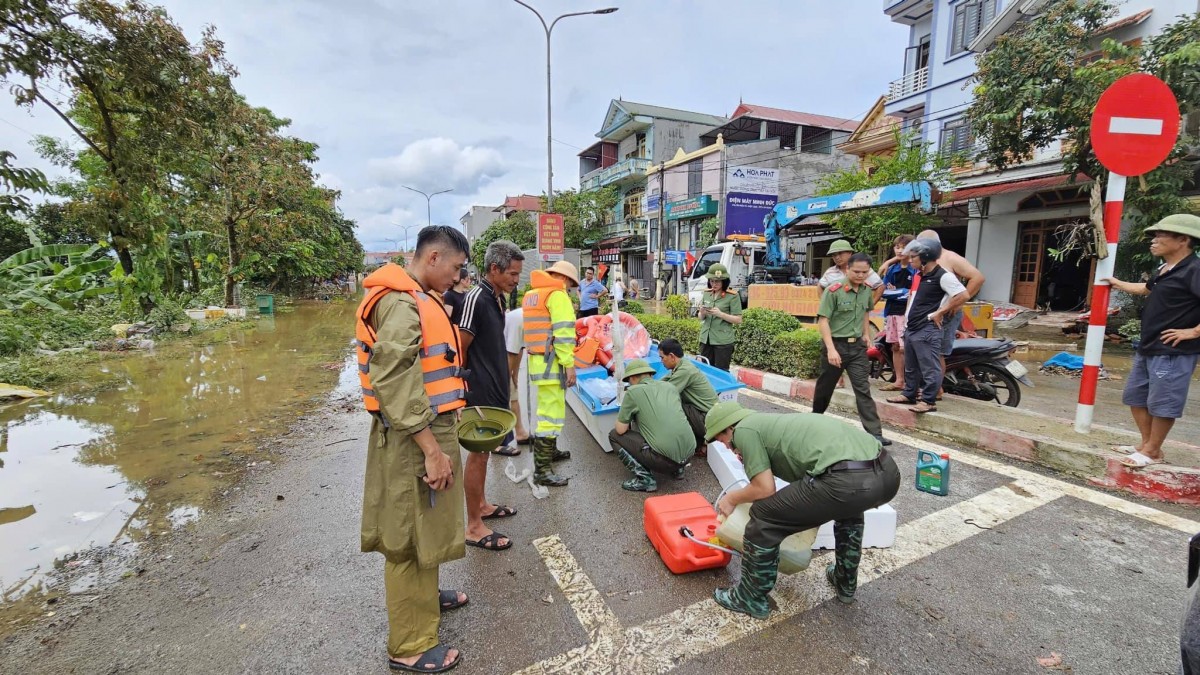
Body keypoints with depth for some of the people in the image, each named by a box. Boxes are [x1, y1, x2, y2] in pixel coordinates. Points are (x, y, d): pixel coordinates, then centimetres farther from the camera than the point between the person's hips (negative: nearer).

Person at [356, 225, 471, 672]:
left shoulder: (418, 299, 13)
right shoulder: (401, 303, -19)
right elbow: (394, 384, -27)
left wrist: (443, 431, 22)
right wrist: (432, 449, -25)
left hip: (428, 430, 10)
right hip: (413, 439, -10)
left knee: (424, 527, 25)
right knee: (411, 535, 4)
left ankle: (424, 595, 46)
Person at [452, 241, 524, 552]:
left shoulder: (498, 298, 8)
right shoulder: (475, 299, -20)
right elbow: (459, 350, -20)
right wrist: (463, 392, -16)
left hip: (495, 388, 9)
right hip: (479, 391, -9)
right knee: (478, 453, 1)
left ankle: (481, 505, 36)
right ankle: (474, 527, 14)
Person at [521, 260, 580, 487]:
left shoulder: (532, 294, 18)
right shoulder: (558, 294, -11)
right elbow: (563, 334, -18)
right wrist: (569, 365, -17)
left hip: (536, 359, 10)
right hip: (551, 362, -10)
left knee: (548, 409, 24)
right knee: (551, 414, -7)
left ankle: (550, 451, 39)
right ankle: (542, 470, -4)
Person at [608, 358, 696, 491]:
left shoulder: (633, 391, -3)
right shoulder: (670, 386, 13)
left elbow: (620, 430, -2)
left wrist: (628, 420, 20)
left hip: (665, 460, -6)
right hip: (689, 455, 7)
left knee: (614, 435, 9)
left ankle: (645, 479, 1)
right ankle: (678, 468, 22)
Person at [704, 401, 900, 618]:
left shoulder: (744, 430, 7)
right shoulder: (772, 420, 32)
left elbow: (765, 489, 4)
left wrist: (733, 498, 21)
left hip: (847, 480, -9)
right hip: (887, 472, 9)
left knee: (763, 518, 8)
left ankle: (750, 598, 25)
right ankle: (846, 582, 52)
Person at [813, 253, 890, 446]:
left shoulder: (867, 291, 3)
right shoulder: (833, 291, -15)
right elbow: (823, 321, -18)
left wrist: (865, 334, 18)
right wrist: (831, 349, -24)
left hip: (857, 345, 4)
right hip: (836, 344, -4)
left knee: (863, 389, 1)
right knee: (825, 386, 11)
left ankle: (874, 433, 2)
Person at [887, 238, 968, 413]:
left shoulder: (943, 276, -13)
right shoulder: (919, 275, 14)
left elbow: (963, 295, -18)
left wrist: (939, 312, -14)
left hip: (927, 330, -10)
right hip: (911, 328, 10)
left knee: (929, 368, -5)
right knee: (910, 366, 18)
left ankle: (929, 401, 0)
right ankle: (909, 394, 28)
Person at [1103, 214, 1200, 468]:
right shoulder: (1165, 270, 12)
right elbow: (1147, 289, 36)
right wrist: (1117, 283, 42)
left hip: (1173, 352, -10)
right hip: (1148, 348, 10)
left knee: (1161, 404, 0)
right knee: (1135, 397, 16)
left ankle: (1152, 452, 12)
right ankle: (1146, 444, 28)